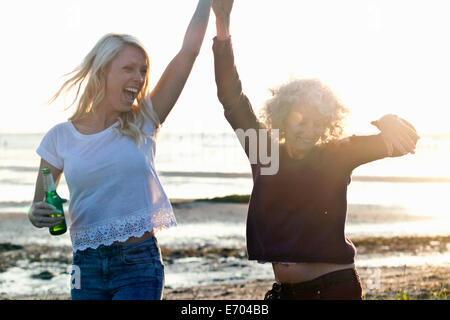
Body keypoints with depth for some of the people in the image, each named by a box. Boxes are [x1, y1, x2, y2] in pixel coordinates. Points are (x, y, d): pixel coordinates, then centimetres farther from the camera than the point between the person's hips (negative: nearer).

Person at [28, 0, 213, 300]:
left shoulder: (143, 123, 0)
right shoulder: (61, 137, 1)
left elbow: (189, 50, -4)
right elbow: (39, 208, 8)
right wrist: (38, 215, -14)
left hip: (139, 264, -1)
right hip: (87, 266, 1)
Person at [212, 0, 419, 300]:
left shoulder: (336, 157, -3)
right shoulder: (264, 152, 4)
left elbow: (394, 141, -12)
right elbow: (232, 98, 0)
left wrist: (387, 123, -37)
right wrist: (223, 29, -9)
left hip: (335, 286, -3)